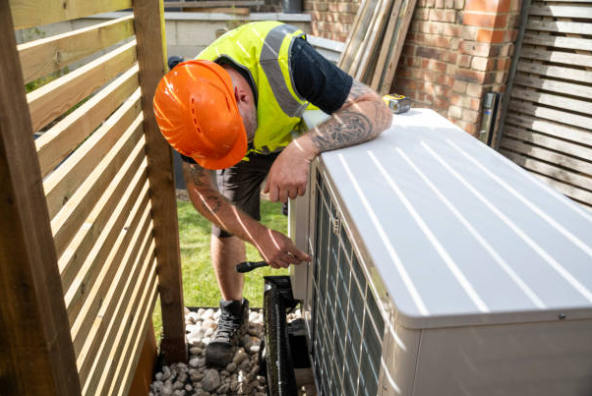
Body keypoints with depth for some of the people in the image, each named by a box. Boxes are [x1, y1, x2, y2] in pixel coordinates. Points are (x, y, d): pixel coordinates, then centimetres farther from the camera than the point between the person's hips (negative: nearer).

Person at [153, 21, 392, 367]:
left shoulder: (283, 55, -44)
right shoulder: (194, 112, -32)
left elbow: (377, 110, -45)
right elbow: (202, 191, -20)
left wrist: (302, 150, -61)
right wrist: (259, 235, -34)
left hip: (306, 135, -1)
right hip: (248, 156, 2)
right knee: (225, 229, 0)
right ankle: (233, 312, 25)